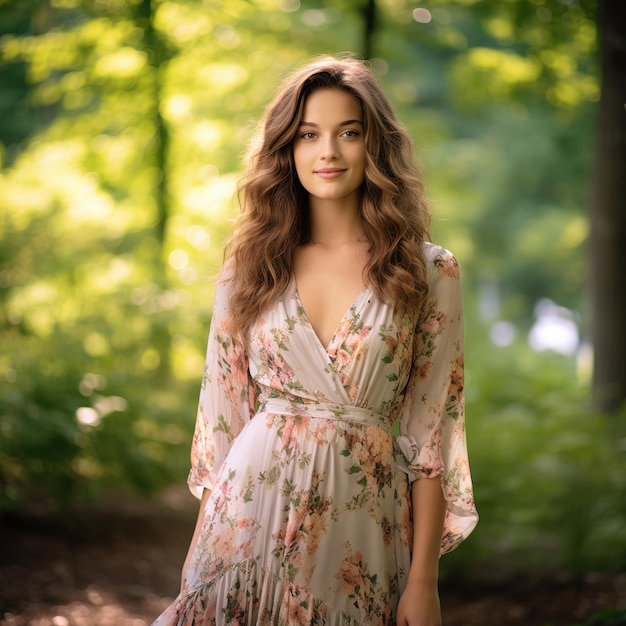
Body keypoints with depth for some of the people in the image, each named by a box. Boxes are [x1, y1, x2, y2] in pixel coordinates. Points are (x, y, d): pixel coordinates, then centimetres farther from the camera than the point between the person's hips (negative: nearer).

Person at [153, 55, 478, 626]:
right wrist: (203, 547, 4)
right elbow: (223, 415, 6)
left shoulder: (429, 272, -2)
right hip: (253, 510, 1)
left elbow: (431, 434, -4)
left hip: (363, 525, -1)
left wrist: (424, 579, -7)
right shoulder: (250, 267, 4)